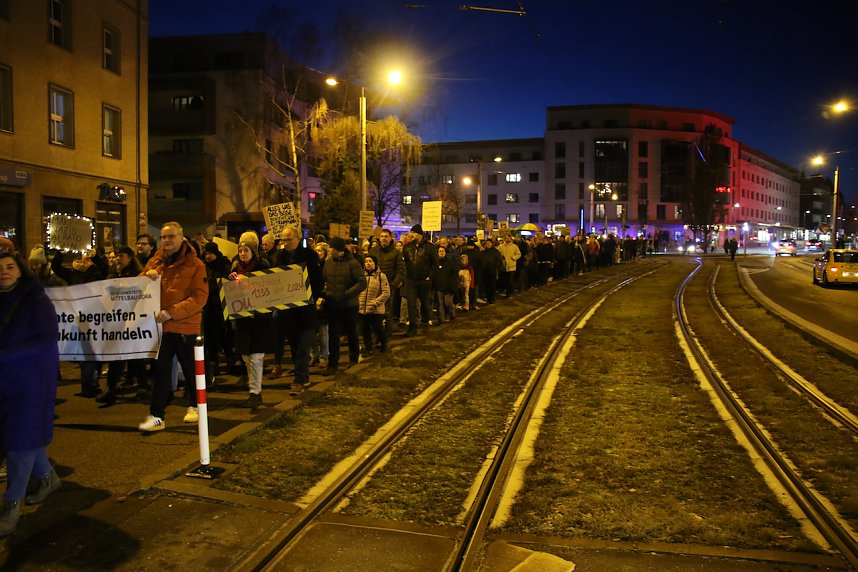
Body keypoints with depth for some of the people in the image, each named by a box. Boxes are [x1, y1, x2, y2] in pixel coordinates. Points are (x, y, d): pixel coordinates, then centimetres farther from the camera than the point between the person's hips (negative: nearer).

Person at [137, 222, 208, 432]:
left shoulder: (195, 265, -6)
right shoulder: (156, 261, 10)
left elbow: (199, 297, -14)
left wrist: (172, 312, -24)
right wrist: (147, 275, -9)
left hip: (186, 326, -4)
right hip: (160, 325, 4)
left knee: (190, 369, 11)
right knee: (161, 371, 5)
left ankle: (195, 406, 32)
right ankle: (156, 416, 9)